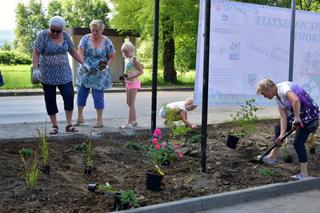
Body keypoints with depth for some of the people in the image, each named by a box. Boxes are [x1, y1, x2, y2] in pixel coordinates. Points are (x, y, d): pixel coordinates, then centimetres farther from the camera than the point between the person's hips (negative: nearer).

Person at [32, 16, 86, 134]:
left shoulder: (65, 36, 3)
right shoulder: (43, 36, -9)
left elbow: (73, 51, 11)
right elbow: (36, 53, -11)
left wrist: (83, 63, 7)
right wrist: (35, 69, -21)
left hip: (64, 74, 3)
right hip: (47, 75, -2)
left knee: (69, 96, -9)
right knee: (50, 100, 3)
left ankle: (69, 125, -2)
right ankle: (54, 125, 14)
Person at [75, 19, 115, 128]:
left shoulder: (107, 42, -4)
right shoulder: (85, 38, -2)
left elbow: (112, 57, 2)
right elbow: (80, 52, -10)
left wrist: (107, 66, -16)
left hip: (99, 74, -2)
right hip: (85, 72, 2)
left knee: (98, 96, -1)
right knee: (81, 94, 9)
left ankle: (100, 120, 10)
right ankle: (80, 117, 25)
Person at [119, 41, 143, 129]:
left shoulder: (134, 60, -15)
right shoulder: (126, 60, 11)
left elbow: (141, 71, -20)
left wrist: (131, 77, -27)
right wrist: (124, 75, 7)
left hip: (133, 83, -10)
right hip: (128, 83, 10)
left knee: (131, 104, -7)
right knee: (129, 103, 15)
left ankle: (129, 123, -5)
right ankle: (134, 121, 25)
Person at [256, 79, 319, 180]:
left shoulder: (283, 88, -24)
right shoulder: (277, 98, 5)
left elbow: (296, 100, -43)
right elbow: (283, 117, 1)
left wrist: (296, 118, -34)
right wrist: (282, 135, -8)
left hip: (309, 113, -10)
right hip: (299, 115, 10)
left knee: (298, 143, -11)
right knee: (279, 128, 17)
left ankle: (304, 174, -2)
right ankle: (273, 157, 29)